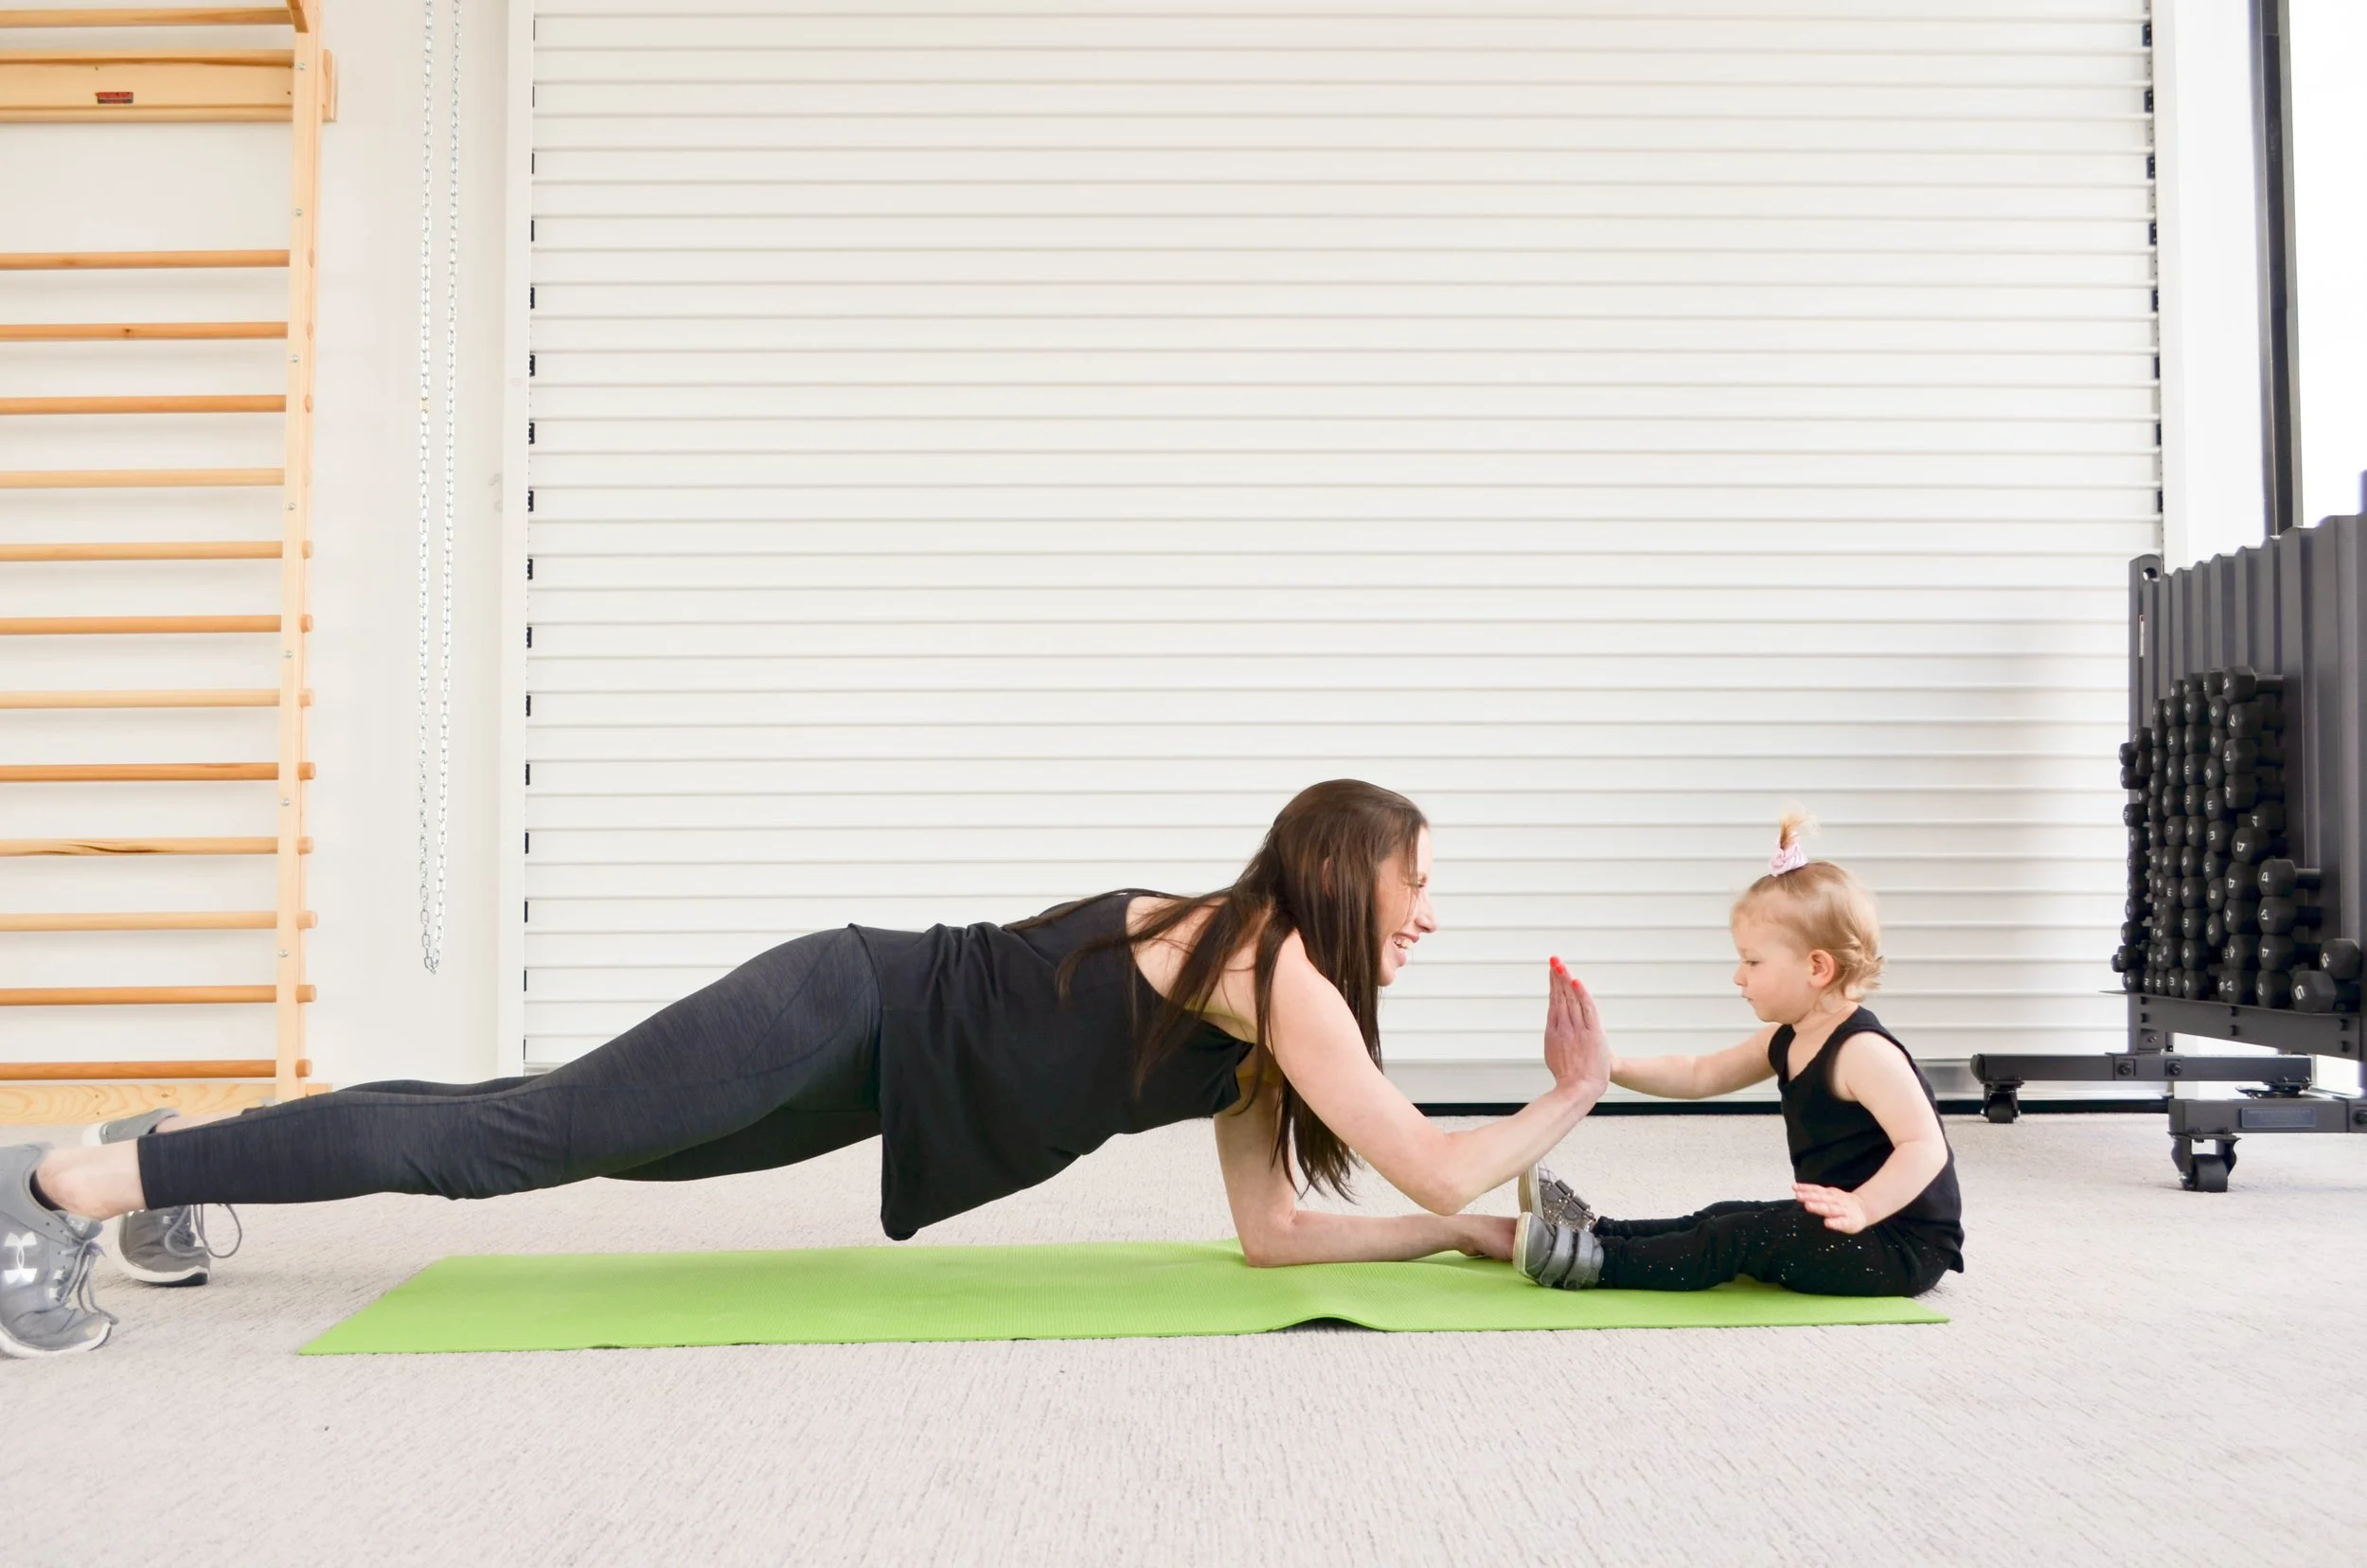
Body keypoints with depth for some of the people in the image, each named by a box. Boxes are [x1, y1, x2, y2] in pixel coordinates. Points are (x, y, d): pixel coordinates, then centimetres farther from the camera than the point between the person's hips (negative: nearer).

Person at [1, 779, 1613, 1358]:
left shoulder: (1253, 999, 15)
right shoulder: (1275, 969, -11)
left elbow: (1272, 1227, 16)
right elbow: (1436, 1163, -14)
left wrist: (1468, 1233, 15)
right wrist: (1573, 1096, 1)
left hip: (865, 1062, 8)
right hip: (846, 1019, -8)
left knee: (540, 1138, 12)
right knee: (512, 1140, -11)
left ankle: (174, 1160, 21)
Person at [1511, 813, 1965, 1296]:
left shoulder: (1863, 1051, -21)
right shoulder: (1786, 1041, 9)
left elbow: (1925, 1146, -27)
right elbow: (1700, 1076, 15)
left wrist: (1861, 1209, -37)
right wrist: (1616, 1069, 3)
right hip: (1855, 1229, 10)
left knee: (1742, 1238, -18)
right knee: (1725, 1219, 12)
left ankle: (1597, 1261, -19)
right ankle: (1596, 1230, 10)